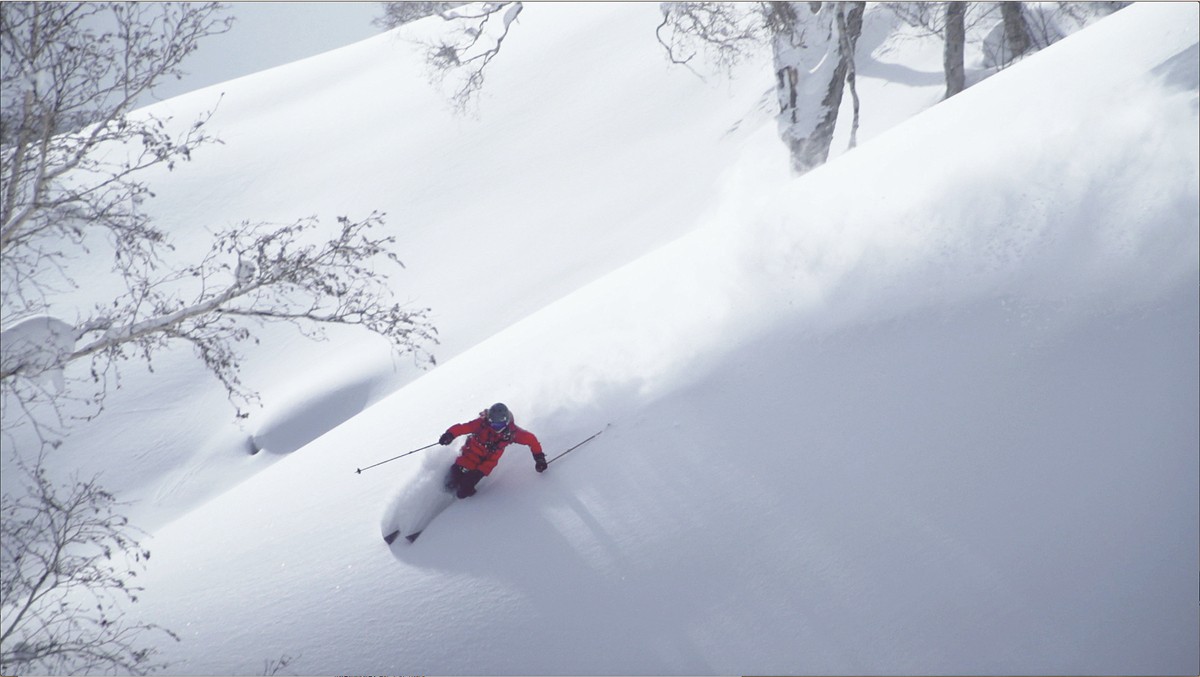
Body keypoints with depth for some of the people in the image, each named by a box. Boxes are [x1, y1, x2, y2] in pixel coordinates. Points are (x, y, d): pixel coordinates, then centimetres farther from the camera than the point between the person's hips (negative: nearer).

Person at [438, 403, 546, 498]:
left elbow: (531, 439, -9)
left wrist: (539, 457, -7)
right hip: (471, 455, 0)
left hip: (488, 462, 0)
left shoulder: (511, 431, -21)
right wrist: (450, 434, -54)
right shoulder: (482, 423, -26)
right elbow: (463, 427, -35)